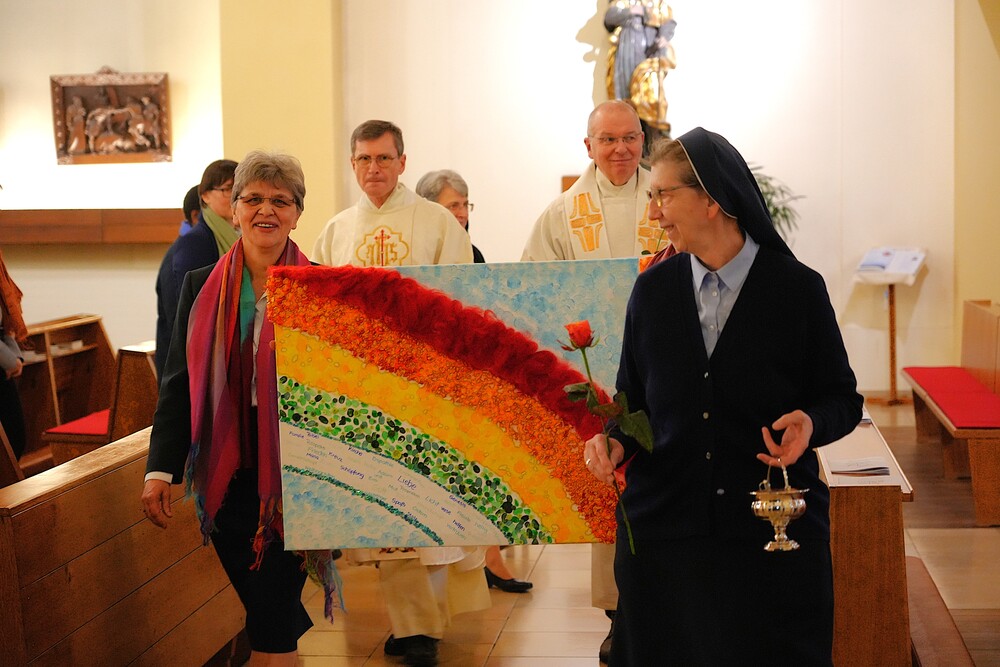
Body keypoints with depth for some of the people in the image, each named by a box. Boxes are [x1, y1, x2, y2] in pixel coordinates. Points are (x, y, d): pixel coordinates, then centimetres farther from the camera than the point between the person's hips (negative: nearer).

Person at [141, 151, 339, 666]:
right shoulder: (200, 287, 6)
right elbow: (178, 384, 6)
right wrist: (161, 469, -1)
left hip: (292, 474, -2)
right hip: (224, 476, 3)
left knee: (271, 621, -2)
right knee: (269, 609, 9)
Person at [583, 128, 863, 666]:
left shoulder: (798, 288, -5)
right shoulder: (653, 289, 5)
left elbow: (842, 398, 1)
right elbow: (635, 398, 11)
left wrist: (810, 423, -19)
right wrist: (616, 443, -9)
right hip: (665, 528, 3)